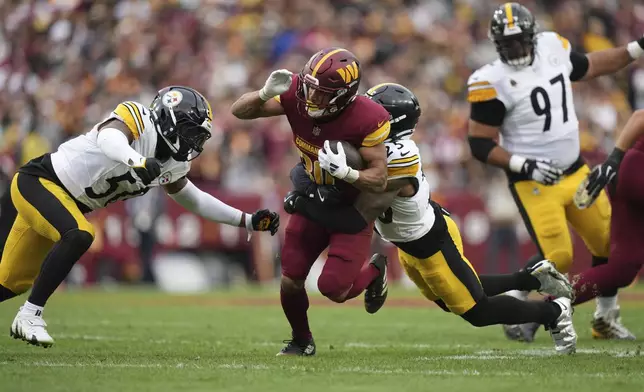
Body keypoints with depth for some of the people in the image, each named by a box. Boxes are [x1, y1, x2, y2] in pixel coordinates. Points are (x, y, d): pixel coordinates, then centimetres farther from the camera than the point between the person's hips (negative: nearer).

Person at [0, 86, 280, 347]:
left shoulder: (173, 165, 2)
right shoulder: (137, 120, -23)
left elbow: (191, 199, 18)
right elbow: (109, 137, -45)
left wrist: (247, 221, 12)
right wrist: (136, 160, -66)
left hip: (67, 201, 9)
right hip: (37, 181, -9)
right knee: (78, 236, -31)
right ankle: (29, 316, -20)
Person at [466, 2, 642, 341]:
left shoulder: (553, 47, -1)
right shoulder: (493, 83, -18)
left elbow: (589, 67, 21)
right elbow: (480, 145, -14)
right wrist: (525, 165, -24)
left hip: (575, 172, 7)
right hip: (534, 183, -7)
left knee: (611, 242, 7)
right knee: (557, 257, -15)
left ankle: (606, 318, 24)